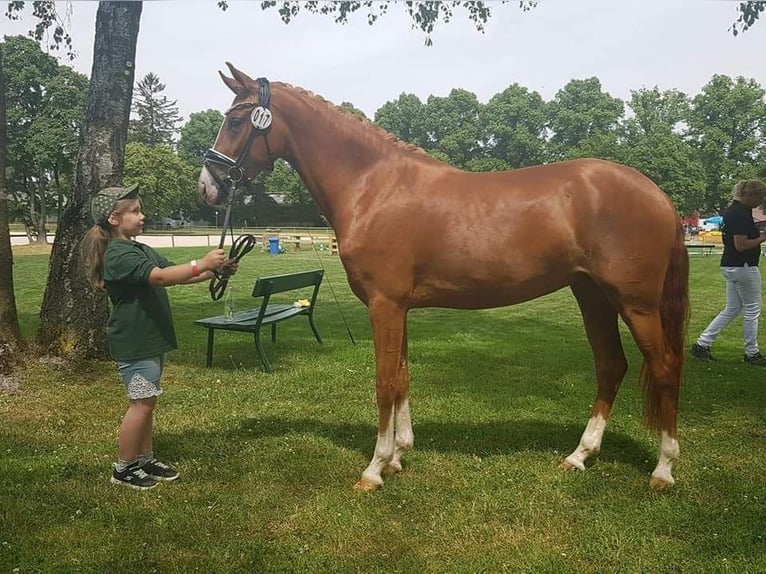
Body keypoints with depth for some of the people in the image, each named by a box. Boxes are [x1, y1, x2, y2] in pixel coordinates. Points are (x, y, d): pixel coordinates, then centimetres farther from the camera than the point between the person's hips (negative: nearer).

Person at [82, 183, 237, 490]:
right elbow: (160, 277, -31)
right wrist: (202, 264, -32)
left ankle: (145, 458, 26)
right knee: (141, 403, -3)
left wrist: (215, 270, -3)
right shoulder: (119, 255, -18)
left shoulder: (142, 250, 13)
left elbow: (177, 275, 10)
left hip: (151, 339, 10)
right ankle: (124, 468, 10)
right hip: (135, 343, -10)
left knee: (147, 401, 15)